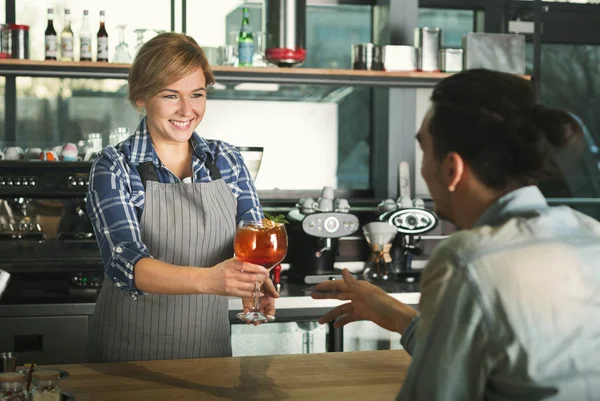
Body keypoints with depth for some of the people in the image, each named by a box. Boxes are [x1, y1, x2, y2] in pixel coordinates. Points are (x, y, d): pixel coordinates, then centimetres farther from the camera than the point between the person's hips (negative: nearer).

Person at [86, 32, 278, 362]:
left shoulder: (227, 160, 0)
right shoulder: (115, 168, -13)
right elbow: (125, 262, -25)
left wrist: (253, 277, -30)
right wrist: (207, 279, -42)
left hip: (211, 346, 4)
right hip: (129, 353, -3)